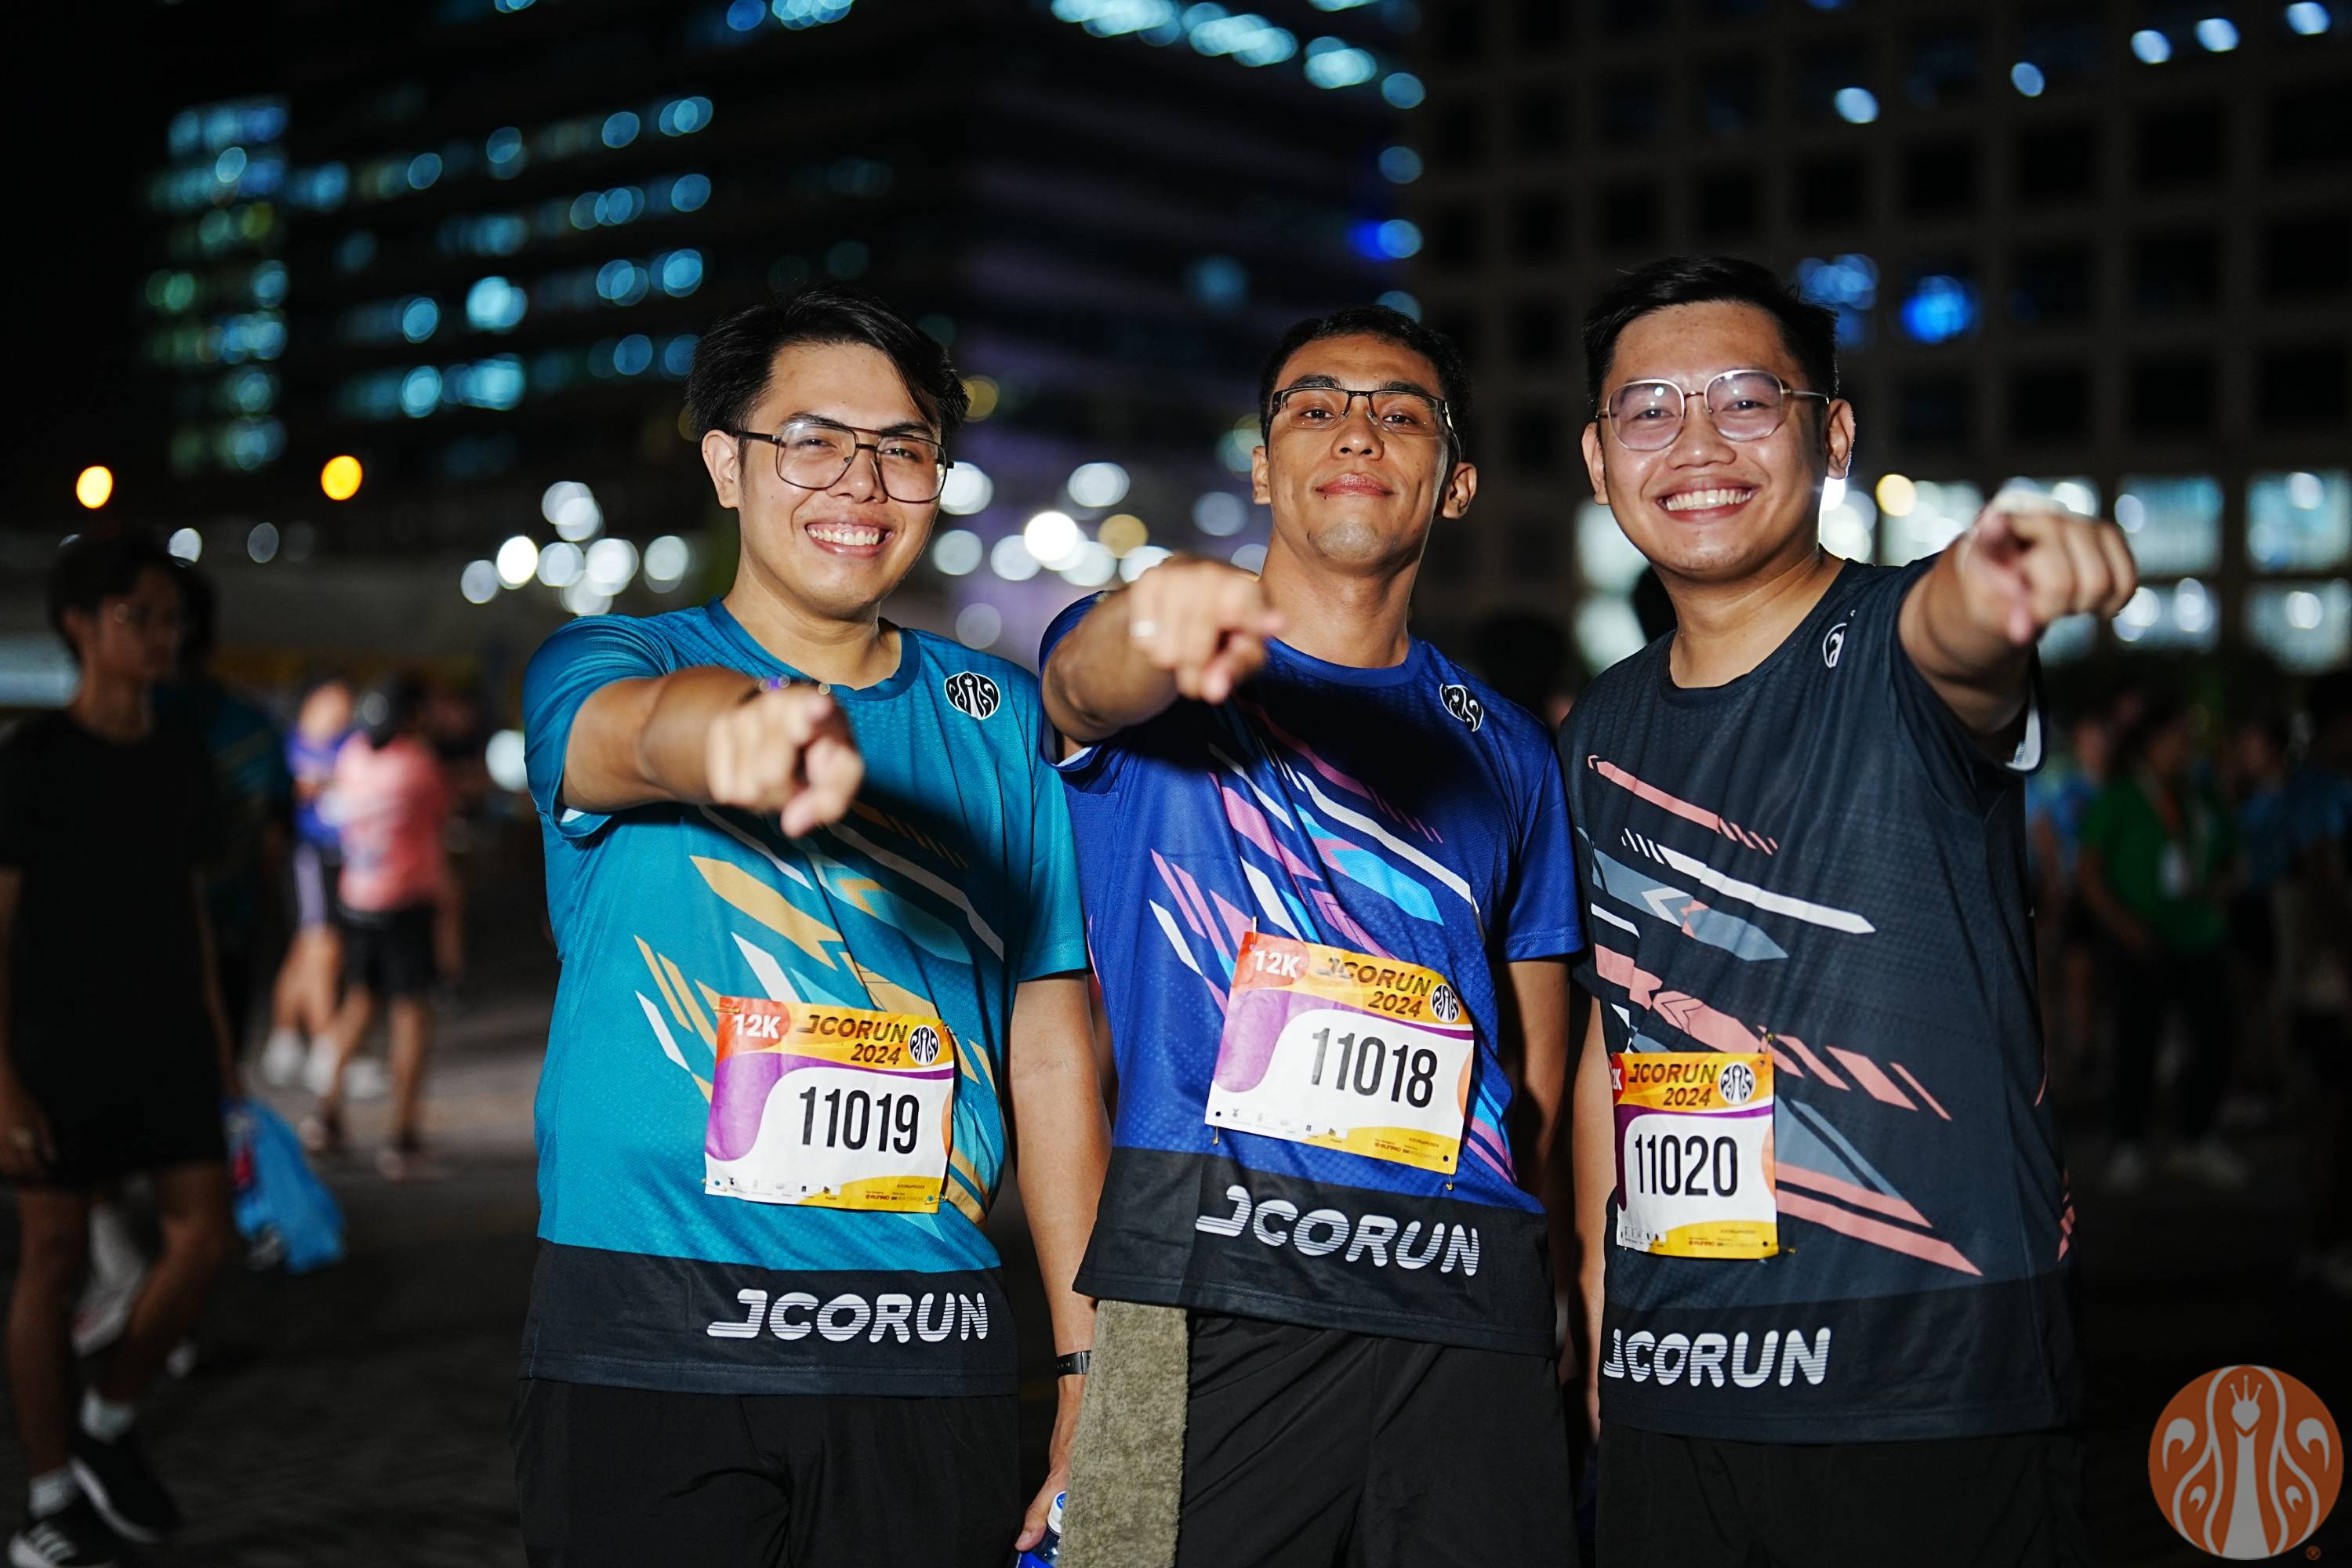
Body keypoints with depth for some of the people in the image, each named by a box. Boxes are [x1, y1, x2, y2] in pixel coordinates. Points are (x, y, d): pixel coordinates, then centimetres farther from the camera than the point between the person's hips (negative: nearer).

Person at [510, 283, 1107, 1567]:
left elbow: (1051, 1053, 11)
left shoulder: (1006, 720, 10)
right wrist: (752, 725, -48)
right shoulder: (597, 667, 2)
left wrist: (1089, 1369, 6)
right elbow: (647, 729, -24)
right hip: (649, 1350, -2)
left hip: (932, 1363, 3)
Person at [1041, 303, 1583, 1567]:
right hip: (1214, 1286, -3)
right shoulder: (1150, 676, 6)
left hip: (1463, 1316, 3)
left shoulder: (1506, 748, 16)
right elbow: (1089, 683, -20)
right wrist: (1164, 636, -42)